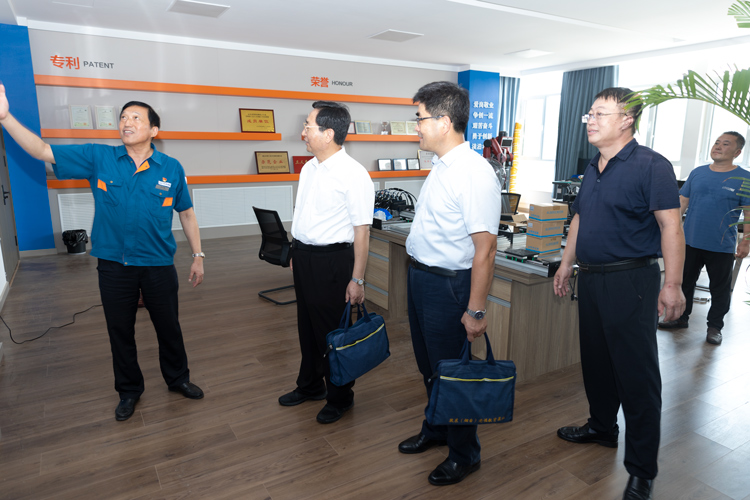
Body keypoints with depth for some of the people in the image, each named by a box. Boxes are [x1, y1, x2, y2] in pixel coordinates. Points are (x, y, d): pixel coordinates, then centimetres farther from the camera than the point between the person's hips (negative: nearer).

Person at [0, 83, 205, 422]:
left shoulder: (171, 168, -4)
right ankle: (129, 390, 36)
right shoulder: (98, 158, -3)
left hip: (159, 265, -1)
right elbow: (43, 151, -4)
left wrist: (197, 256, 5)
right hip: (113, 266, 1)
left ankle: (177, 378, 38)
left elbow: (186, 214, 3)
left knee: (168, 327, 14)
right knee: (120, 331, 15)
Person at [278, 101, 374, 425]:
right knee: (307, 326, 21)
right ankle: (310, 386, 43)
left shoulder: (353, 175, -17)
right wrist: (296, 253, 17)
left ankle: (339, 398, 29)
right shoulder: (309, 168, 8)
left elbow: (361, 230, -19)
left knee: (333, 332, 6)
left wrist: (357, 279, -20)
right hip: (303, 256, 8)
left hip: (331, 260, -8)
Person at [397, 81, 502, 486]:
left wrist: (476, 310, -23)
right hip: (419, 275, 9)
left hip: (447, 284, -9)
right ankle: (435, 430, 46)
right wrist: (417, 272, 15)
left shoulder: (474, 173, -22)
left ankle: (464, 454, 32)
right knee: (429, 366, 23)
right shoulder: (441, 165, 6)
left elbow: (485, 248, -24)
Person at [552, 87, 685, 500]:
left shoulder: (650, 166, -11)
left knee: (637, 374, 0)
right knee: (595, 361, 18)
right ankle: (602, 428, 39)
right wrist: (566, 264, 19)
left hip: (630, 281, -8)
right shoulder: (592, 169, 13)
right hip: (591, 278, 8)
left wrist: (672, 285, -18)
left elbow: (670, 226, -14)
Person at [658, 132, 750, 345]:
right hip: (690, 241, 4)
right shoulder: (697, 173, 5)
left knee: (720, 288, 9)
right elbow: (682, 202, 8)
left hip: (721, 247, -3)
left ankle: (714, 326, 23)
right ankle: (681, 317, 29)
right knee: (684, 281, 14)